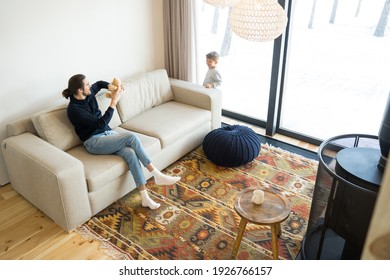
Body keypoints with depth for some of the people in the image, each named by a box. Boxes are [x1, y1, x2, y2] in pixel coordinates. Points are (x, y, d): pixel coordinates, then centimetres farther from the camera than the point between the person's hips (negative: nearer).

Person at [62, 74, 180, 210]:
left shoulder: (88, 94, 5)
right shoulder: (74, 109, -17)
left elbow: (99, 83, 29)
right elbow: (101, 123, -20)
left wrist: (110, 86, 8)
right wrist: (114, 102, -19)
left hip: (108, 133, 7)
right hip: (94, 142, -7)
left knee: (130, 153, -24)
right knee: (131, 137, -29)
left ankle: (145, 197, -25)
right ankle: (157, 175, -22)